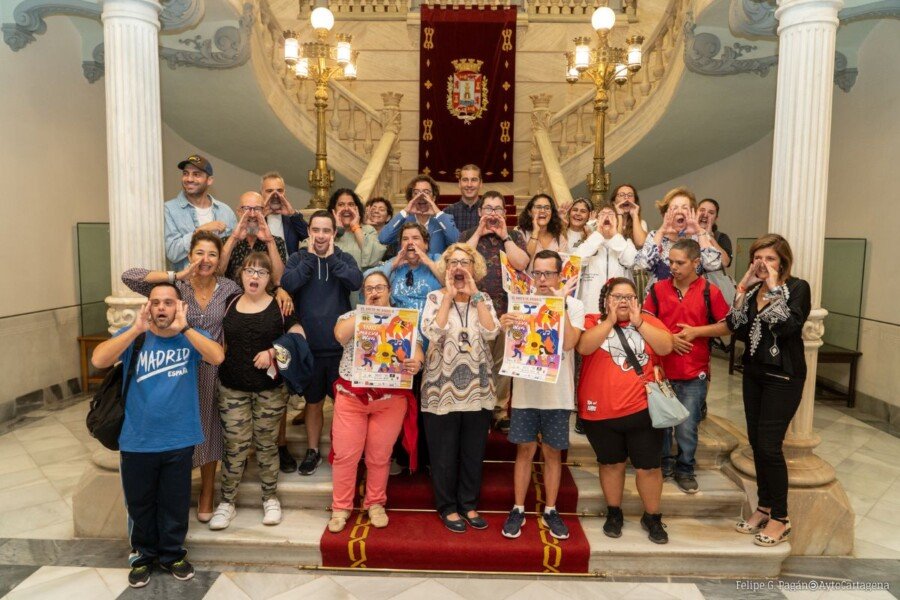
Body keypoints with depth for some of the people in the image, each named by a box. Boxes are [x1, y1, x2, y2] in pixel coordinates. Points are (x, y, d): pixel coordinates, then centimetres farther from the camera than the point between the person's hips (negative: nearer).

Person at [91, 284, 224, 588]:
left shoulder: (191, 336, -5)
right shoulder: (133, 335, -4)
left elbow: (218, 357, -24)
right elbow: (98, 360, -21)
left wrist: (183, 328, -31)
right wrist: (136, 329, -29)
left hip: (179, 440, 0)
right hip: (137, 441, 1)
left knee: (175, 504, 14)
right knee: (140, 504, 17)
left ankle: (173, 554, 36)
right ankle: (143, 555, 39)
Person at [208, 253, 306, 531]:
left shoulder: (279, 306, -1)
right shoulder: (230, 304, 5)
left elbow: (299, 336, -6)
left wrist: (273, 351, -15)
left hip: (270, 389, -1)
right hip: (232, 389, 1)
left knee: (266, 443, 10)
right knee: (235, 445, 4)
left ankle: (270, 498, 25)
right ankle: (227, 501, 20)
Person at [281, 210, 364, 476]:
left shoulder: (344, 258, 0)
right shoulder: (298, 258, 0)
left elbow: (356, 281, -19)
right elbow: (286, 284, -18)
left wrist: (330, 258, -15)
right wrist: (311, 256, -15)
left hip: (340, 346, 0)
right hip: (309, 347, 1)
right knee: (313, 403, 16)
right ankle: (313, 451, 33)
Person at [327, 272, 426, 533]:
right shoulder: (351, 316, 8)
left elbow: (417, 350, -4)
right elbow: (341, 335, -14)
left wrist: (416, 362, -27)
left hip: (390, 399, 0)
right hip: (351, 396, 0)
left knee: (380, 455, 7)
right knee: (345, 454, 2)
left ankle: (375, 504, 26)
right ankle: (341, 507, 19)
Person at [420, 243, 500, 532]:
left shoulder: (483, 299, 6)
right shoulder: (435, 298, -1)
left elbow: (491, 332, -12)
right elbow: (432, 333, -17)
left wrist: (474, 295, -11)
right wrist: (449, 296, -14)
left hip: (477, 387, 3)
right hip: (442, 387, -2)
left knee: (473, 451, 12)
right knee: (444, 453, 7)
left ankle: (469, 504, 29)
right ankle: (447, 507, 24)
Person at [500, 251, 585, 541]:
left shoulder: (574, 305, -3)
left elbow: (569, 343, -18)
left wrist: (560, 303, -21)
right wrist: (505, 328, -26)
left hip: (558, 393, 0)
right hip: (526, 391, 1)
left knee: (553, 452, 11)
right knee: (525, 450, 8)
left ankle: (550, 511, 26)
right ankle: (518, 510, 22)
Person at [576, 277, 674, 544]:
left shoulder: (649, 322, 6)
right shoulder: (592, 322, 0)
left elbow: (666, 347, -11)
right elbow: (583, 347, -19)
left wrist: (638, 322, -15)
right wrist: (610, 320, -17)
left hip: (642, 409, 1)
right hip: (600, 411, -1)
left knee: (648, 466, 7)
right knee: (611, 463, 15)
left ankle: (652, 517, 27)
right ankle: (614, 513, 32)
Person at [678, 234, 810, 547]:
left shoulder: (798, 288, -9)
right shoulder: (753, 289, 7)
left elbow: (787, 327, -25)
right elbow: (735, 325, -1)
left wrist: (774, 289, -22)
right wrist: (742, 288, -3)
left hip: (783, 376, -6)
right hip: (754, 372, 6)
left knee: (769, 445, -6)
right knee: (756, 442, 11)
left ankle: (780, 518, 11)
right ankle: (764, 507, 26)